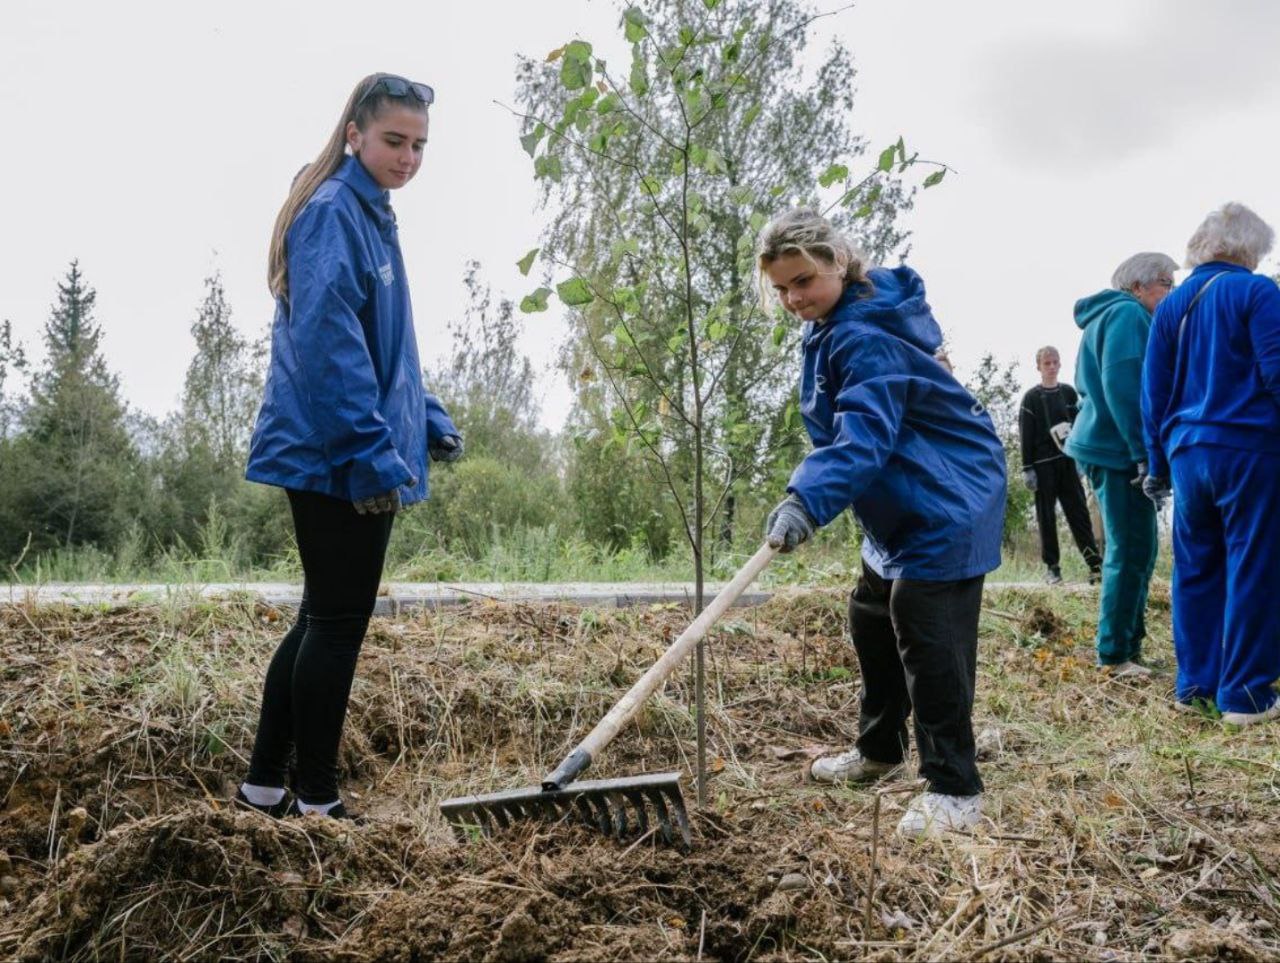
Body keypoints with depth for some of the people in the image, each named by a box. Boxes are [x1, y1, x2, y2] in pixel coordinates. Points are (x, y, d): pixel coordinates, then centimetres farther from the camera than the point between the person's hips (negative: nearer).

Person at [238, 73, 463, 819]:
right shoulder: (333, 213, -13)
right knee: (340, 623, -2)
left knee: (324, 618, 14)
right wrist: (373, 454, -25)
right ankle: (318, 802, 10)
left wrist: (430, 423, 16)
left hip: (344, 461, 10)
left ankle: (265, 786, 24)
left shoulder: (370, 215, 17)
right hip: (340, 459, -10)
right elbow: (328, 345, -23)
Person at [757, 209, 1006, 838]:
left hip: (946, 504, -11)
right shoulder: (832, 325, 7)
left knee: (928, 640, -12)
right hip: (901, 506, 11)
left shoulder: (867, 337, -26)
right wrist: (810, 493, 16)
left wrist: (807, 500, -50)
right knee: (873, 620, 18)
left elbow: (865, 435, -38)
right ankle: (879, 749, 34)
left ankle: (953, 789, -3)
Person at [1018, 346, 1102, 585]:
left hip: (1068, 461, 3)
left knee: (1079, 513, -1)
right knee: (1046, 516, 1)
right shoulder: (1031, 397, 1)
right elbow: (1025, 434, -3)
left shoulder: (1069, 392, 11)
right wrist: (1027, 468, -9)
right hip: (1043, 463, -3)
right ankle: (1051, 567, 5)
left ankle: (1095, 565, -5)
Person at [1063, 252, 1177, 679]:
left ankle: (1128, 644, 21)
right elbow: (1123, 387, -21)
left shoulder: (1111, 316, 22)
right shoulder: (1128, 314, -10)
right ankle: (1116, 654, -3)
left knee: (1131, 551, 14)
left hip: (1111, 447, 11)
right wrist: (1143, 451, -21)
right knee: (1131, 552, -7)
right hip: (1120, 450, -11)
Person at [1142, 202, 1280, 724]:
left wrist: (1158, 464, 18)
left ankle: (1194, 683, 16)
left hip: (1187, 454, 6)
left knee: (1195, 570, 12)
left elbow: (1154, 393, 13)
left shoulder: (1170, 306, 12)